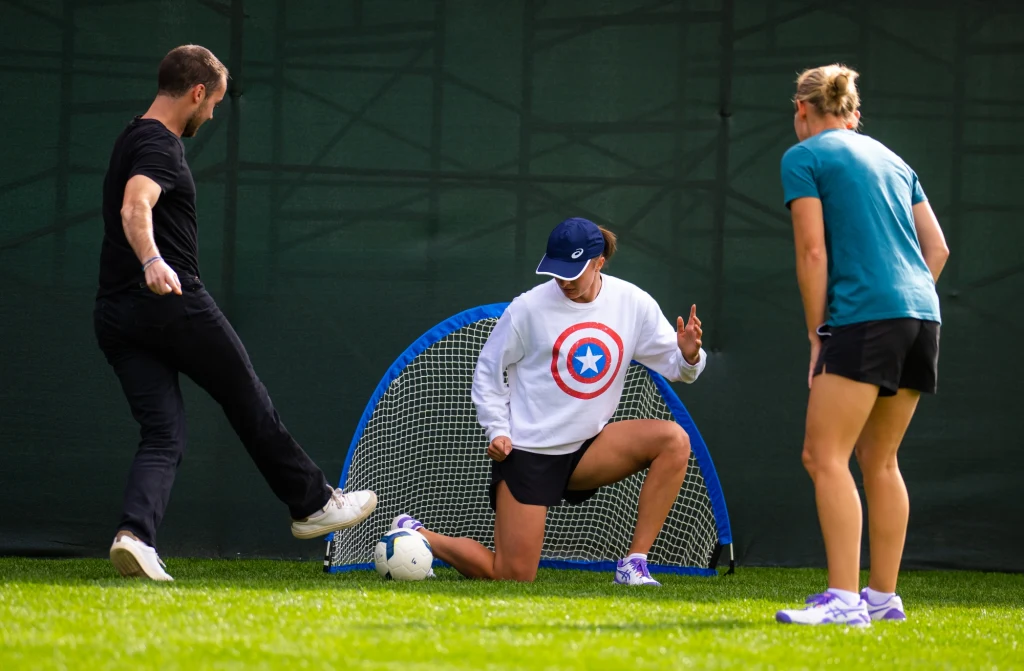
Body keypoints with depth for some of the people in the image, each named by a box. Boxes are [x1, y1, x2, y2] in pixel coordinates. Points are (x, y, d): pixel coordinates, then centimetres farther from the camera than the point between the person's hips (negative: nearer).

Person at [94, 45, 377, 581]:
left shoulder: (132, 140, 20)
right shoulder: (160, 146, -12)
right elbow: (135, 207, -32)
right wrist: (153, 262, -49)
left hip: (115, 312, 9)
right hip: (174, 303, -9)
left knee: (163, 435, 1)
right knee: (249, 403, 8)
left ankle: (134, 533, -21)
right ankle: (313, 504, 21)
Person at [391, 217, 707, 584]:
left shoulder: (632, 303, -3)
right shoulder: (529, 308, -11)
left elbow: (673, 364, 1)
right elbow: (487, 370, 1)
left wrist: (688, 355, -23)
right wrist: (497, 430, -9)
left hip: (587, 449, 4)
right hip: (527, 451, -4)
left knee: (674, 439, -21)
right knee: (511, 577, -8)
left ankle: (634, 563, -17)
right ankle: (415, 534, 19)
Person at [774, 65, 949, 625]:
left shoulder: (804, 158, 2)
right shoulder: (890, 159, 22)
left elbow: (813, 252, -5)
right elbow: (937, 248, 17)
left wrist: (817, 338, -1)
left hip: (863, 315, -8)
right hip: (921, 312, 8)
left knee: (825, 456, -8)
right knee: (879, 460, 15)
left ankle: (844, 598, -18)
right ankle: (883, 596, 15)